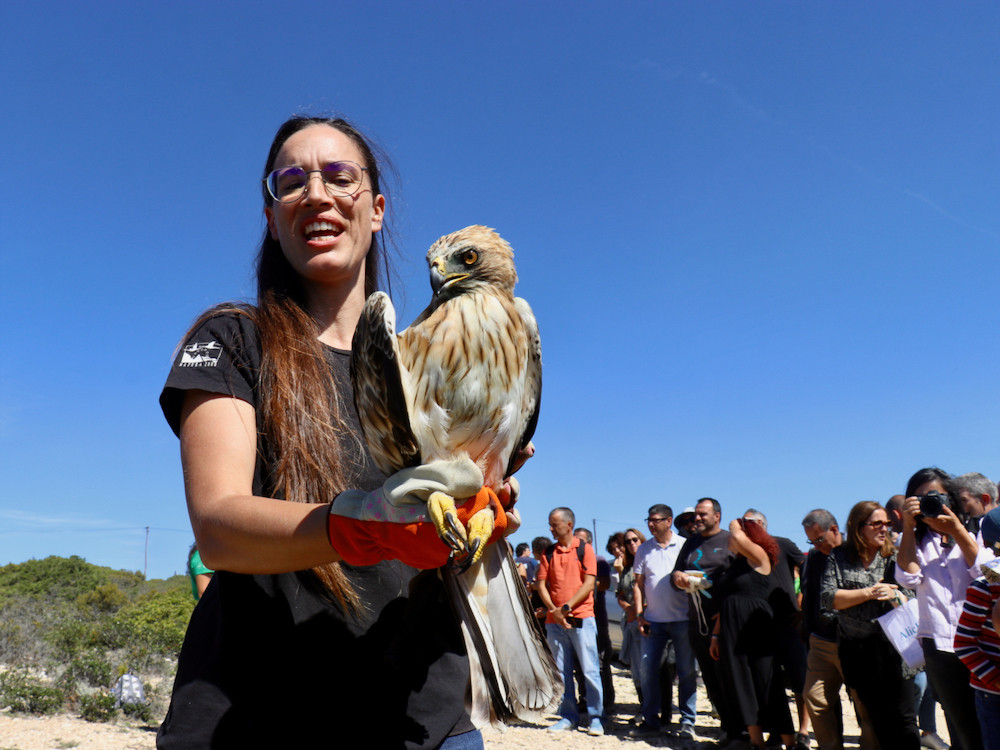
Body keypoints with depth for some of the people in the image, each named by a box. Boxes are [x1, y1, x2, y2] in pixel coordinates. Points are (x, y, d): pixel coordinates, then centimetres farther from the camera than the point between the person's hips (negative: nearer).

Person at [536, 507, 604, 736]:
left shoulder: (584, 549, 1)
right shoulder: (548, 552, 11)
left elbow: (589, 583, -6)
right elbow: (541, 584, 7)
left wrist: (566, 607, -13)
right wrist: (553, 609, -9)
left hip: (581, 618, -3)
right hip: (554, 620, 4)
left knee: (590, 670, -2)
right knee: (562, 672, 7)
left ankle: (595, 718, 8)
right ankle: (568, 716, 17)